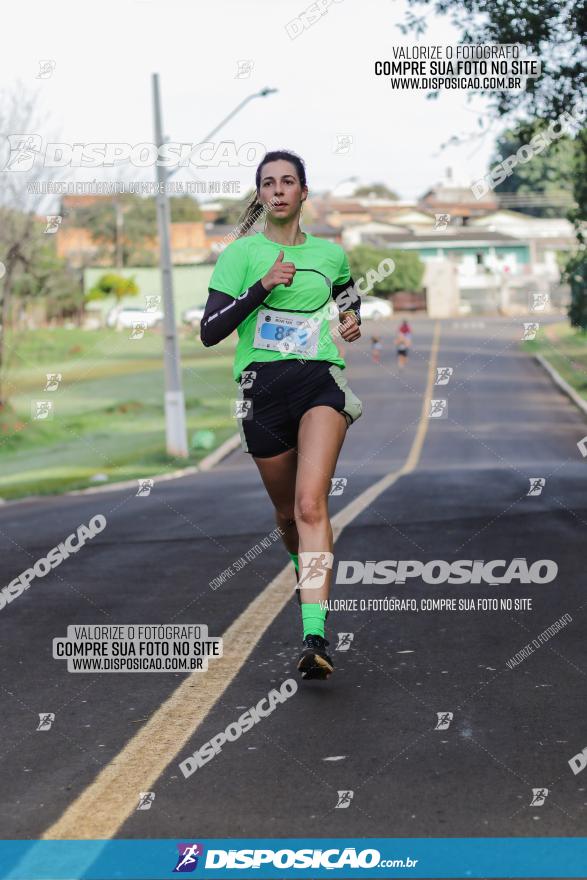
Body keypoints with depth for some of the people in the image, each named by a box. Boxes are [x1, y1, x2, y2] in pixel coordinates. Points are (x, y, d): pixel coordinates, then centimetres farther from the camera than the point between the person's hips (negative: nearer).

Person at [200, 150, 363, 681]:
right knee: (287, 512, 10)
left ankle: (315, 637, -28)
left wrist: (353, 321, 13)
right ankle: (307, 572, 46)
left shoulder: (330, 253, 13)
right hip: (262, 386, 1)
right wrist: (262, 287, -14)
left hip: (321, 381, -1)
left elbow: (348, 294, 36)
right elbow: (209, 332, -5)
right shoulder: (240, 254, 5)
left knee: (311, 504, -20)